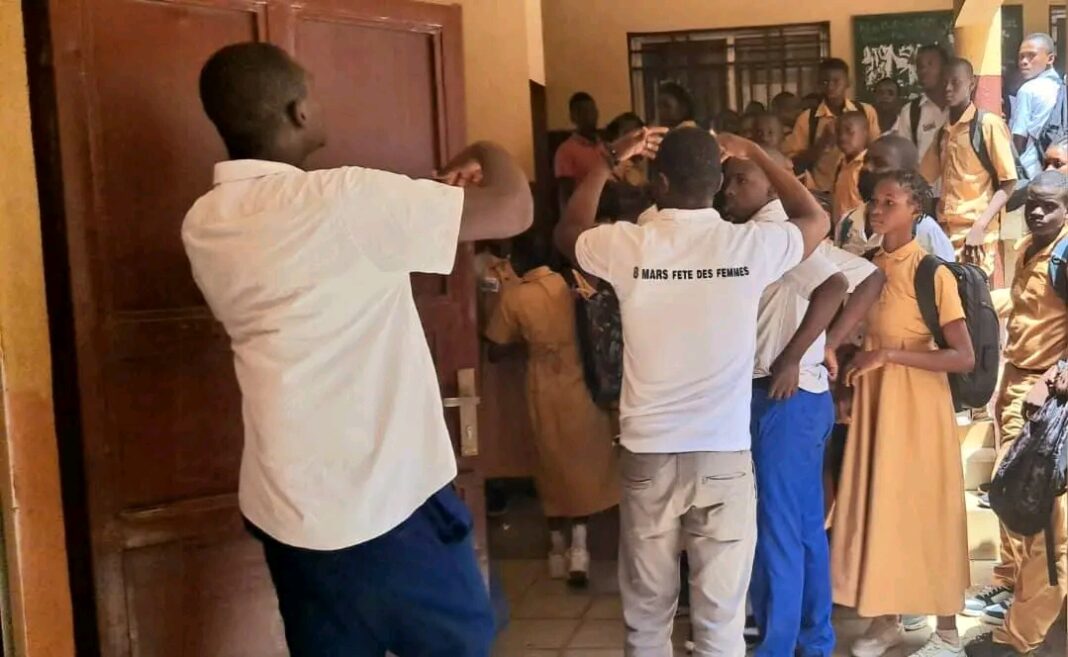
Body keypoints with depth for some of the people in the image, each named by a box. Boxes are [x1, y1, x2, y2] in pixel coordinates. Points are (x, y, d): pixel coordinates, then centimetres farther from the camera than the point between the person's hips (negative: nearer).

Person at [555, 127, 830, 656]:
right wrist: (756, 154, 21)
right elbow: (816, 220, 16)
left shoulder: (628, 245, -7)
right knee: (721, 614, 7)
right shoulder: (750, 245, -6)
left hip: (649, 452, 1)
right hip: (725, 452, 0)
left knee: (647, 610, 14)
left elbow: (567, 232, 17)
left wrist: (608, 163, 22)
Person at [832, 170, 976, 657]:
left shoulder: (932, 272, -14)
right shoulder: (868, 266, 5)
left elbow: (965, 357, -19)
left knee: (925, 514, 2)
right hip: (872, 403, 6)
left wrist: (890, 354, -23)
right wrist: (853, 369, -1)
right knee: (876, 508, 10)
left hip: (916, 407, -6)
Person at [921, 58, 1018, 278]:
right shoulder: (944, 131, 15)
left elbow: (1008, 183, -7)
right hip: (944, 231, 6)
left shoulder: (989, 123, -4)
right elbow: (921, 179, 23)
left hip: (975, 233, -6)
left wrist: (980, 225, -16)